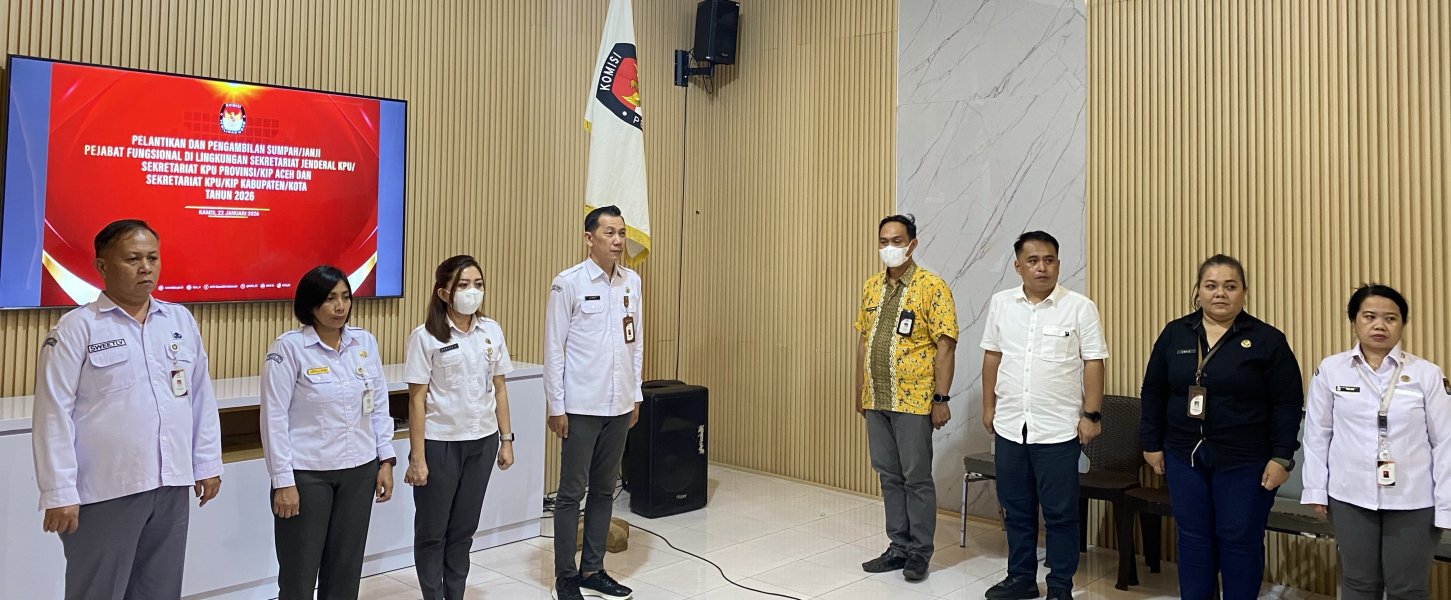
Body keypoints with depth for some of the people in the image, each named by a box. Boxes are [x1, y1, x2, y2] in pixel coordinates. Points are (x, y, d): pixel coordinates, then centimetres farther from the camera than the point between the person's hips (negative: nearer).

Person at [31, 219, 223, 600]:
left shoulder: (181, 320, 8)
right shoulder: (77, 328, -6)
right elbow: (54, 414, -8)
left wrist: (207, 463, 10)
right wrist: (60, 493, -11)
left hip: (172, 487, 4)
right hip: (104, 492, -4)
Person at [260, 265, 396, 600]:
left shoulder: (366, 342, 2)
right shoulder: (289, 347, -10)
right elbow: (274, 417, -10)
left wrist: (385, 460, 5)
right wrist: (283, 480, -12)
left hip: (359, 470, 4)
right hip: (307, 473, -4)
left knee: (346, 568, 12)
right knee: (299, 571, 7)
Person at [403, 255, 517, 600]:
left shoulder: (492, 331, 3)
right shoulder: (425, 337, -10)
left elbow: (499, 389, 8)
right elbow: (417, 400, -10)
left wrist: (506, 439, 6)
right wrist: (417, 456, -11)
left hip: (482, 442, 4)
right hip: (440, 443, -4)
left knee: (464, 528, 14)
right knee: (432, 530, 8)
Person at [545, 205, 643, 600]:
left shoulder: (631, 282, 6)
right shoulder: (569, 283, -9)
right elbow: (554, 347, -8)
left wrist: (636, 395, 12)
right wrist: (556, 406, -9)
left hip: (619, 405, 5)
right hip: (581, 406, -5)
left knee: (604, 490, 13)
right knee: (572, 491, 5)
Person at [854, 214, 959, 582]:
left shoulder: (932, 287, -9)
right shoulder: (871, 287, 10)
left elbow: (945, 345, -11)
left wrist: (941, 399, -14)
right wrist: (859, 391, 14)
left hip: (914, 401, -6)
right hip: (877, 400, 6)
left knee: (917, 478, 4)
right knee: (889, 476, 13)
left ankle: (920, 553, 17)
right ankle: (899, 547, 25)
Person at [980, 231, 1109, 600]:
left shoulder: (1080, 307, -6)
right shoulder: (1001, 303, 5)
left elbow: (1093, 363, -5)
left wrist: (1091, 415, -9)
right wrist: (988, 407, 10)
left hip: (1058, 430, -3)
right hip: (1009, 427, 4)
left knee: (1060, 513, 6)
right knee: (1015, 509, 14)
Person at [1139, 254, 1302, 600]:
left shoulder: (1267, 340, -4)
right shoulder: (1174, 334, 3)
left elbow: (1287, 403, -4)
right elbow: (1154, 393, 8)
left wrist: (1281, 457, -9)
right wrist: (1152, 443, 7)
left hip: (1244, 460, -3)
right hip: (1185, 455, 3)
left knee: (1240, 539, 7)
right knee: (1193, 537, 11)